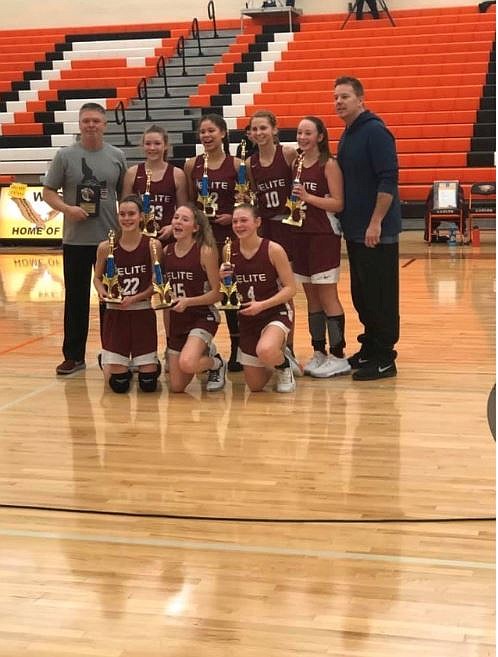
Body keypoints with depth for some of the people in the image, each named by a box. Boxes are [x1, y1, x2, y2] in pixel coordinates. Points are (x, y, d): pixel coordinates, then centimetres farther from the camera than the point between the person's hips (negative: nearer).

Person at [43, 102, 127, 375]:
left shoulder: (117, 157, 4)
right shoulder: (65, 156, 0)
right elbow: (48, 192, 0)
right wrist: (67, 208, -17)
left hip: (111, 239, 1)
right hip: (75, 240, -1)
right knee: (76, 299, 6)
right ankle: (73, 356, 14)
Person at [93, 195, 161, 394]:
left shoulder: (153, 245, -6)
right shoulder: (106, 247, -3)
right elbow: (97, 277, 10)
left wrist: (135, 298, -17)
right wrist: (101, 290, -11)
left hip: (143, 313, 0)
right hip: (115, 314, 0)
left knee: (148, 384, -1)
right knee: (118, 384, -1)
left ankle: (151, 365, 35)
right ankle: (107, 363, 35)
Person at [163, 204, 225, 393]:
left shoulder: (205, 251, -12)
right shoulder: (166, 251, 3)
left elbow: (216, 293, -11)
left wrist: (188, 301, -22)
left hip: (203, 316, -5)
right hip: (177, 319, 6)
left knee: (187, 363, -32)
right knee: (176, 387, 6)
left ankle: (216, 363, 3)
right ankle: (204, 351, 34)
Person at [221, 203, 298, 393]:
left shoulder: (273, 249, -14)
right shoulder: (230, 251, -2)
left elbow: (290, 288, -12)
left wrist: (262, 305, -23)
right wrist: (222, 278, -13)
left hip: (276, 313, -5)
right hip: (247, 318, 5)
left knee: (265, 351, -39)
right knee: (255, 386, 10)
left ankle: (285, 366, -2)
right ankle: (277, 356, 42)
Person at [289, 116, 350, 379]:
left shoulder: (329, 164, -7)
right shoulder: (296, 164, 11)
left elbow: (338, 203, -14)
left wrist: (308, 197, -22)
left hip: (324, 235, -7)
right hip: (300, 234, 7)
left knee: (327, 296, -5)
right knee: (311, 297, 11)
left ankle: (338, 357, -1)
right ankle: (319, 353, 19)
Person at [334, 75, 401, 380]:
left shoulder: (375, 131, -12)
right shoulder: (347, 135, 14)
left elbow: (388, 180, -19)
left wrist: (376, 223, -21)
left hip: (377, 231, -9)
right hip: (355, 230, 9)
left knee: (380, 297, -3)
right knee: (362, 295, 14)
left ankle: (383, 360, 4)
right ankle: (369, 350, 24)